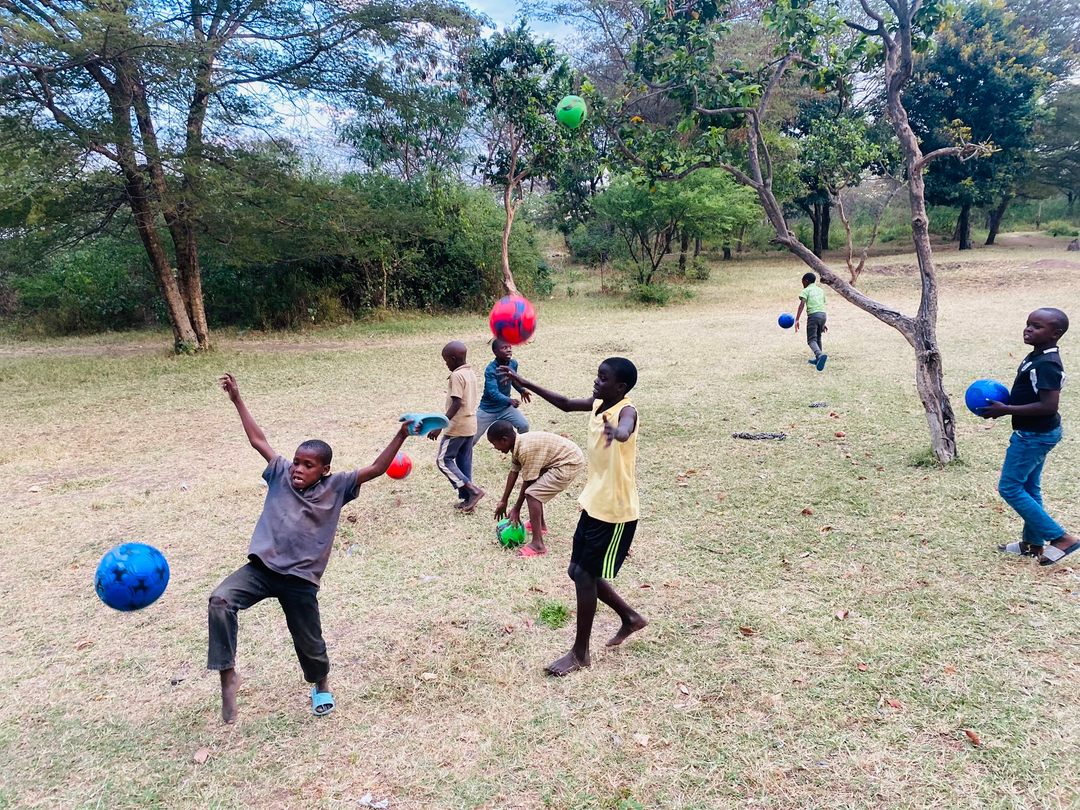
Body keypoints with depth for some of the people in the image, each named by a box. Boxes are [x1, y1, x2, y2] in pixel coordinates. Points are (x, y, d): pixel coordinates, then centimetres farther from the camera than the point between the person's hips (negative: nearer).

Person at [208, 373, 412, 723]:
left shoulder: (336, 487, -5)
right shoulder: (281, 474, 1)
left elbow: (375, 469, -11)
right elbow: (258, 440, 4)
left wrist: (400, 436, -20)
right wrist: (237, 400, 4)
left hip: (300, 579, -1)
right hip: (262, 567, 2)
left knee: (308, 641, 12)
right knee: (220, 599, -24)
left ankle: (321, 686, 44)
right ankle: (228, 674, -11)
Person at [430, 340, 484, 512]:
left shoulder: (457, 376, -18)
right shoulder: (470, 373, 10)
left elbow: (456, 404, -24)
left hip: (457, 426, -9)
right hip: (470, 425, 9)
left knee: (443, 460, 0)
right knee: (464, 462, 13)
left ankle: (472, 490, -7)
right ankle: (467, 498, 16)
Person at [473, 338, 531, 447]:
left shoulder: (513, 363, -10)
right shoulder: (491, 370, -28)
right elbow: (493, 393, -38)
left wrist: (522, 390, 5)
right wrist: (510, 400, -51)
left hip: (506, 407, 5)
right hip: (488, 409, -4)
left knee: (524, 426, -11)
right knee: (473, 439, 4)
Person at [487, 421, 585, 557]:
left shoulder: (526, 449, -24)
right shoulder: (517, 444, 5)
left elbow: (527, 482, -16)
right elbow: (513, 473, 14)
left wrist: (516, 509, -3)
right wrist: (503, 501, 21)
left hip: (570, 463, -10)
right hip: (567, 458, 10)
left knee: (532, 493, -15)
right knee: (536, 486, 23)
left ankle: (537, 545, -16)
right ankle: (540, 524, 41)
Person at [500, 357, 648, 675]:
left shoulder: (626, 410, -22)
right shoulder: (597, 404, 3)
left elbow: (625, 431, -45)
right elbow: (566, 404, 19)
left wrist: (615, 432, -70)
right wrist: (525, 383, 13)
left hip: (615, 511, -9)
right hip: (593, 504, 9)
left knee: (584, 574, -3)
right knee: (580, 572, 15)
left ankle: (580, 653, 13)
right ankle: (630, 617, 35)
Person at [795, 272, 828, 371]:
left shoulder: (806, 291, 4)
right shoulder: (821, 290, 23)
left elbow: (802, 304, -12)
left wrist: (797, 320, -19)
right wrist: (823, 324, 31)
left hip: (813, 315, -6)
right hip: (823, 314, 6)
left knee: (811, 340, -9)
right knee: (818, 337, 24)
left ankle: (820, 355, -37)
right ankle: (818, 359, 32)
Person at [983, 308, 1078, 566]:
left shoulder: (1046, 365, -25)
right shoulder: (1037, 357, 7)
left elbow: (1048, 406, -30)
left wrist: (1006, 410, -26)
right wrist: (1005, 402, 5)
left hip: (1034, 436, -10)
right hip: (1034, 433, 10)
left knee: (1009, 487, -3)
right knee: (1028, 488, 17)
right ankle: (1033, 544, 28)